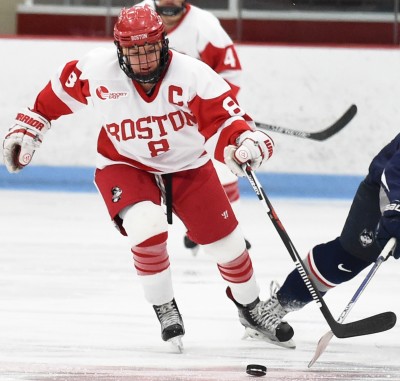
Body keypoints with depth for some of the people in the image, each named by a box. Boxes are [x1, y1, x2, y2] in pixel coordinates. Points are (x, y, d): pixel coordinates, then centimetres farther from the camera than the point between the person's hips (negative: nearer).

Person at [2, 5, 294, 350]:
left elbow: (225, 118, -31)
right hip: (125, 166, -1)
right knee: (147, 227, -29)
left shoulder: (192, 75, -27)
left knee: (227, 242, 3)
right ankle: (165, 310, -5)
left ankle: (251, 308, 32)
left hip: (187, 167, 1)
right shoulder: (96, 70, -22)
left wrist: (246, 141, -51)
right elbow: (59, 93, -4)